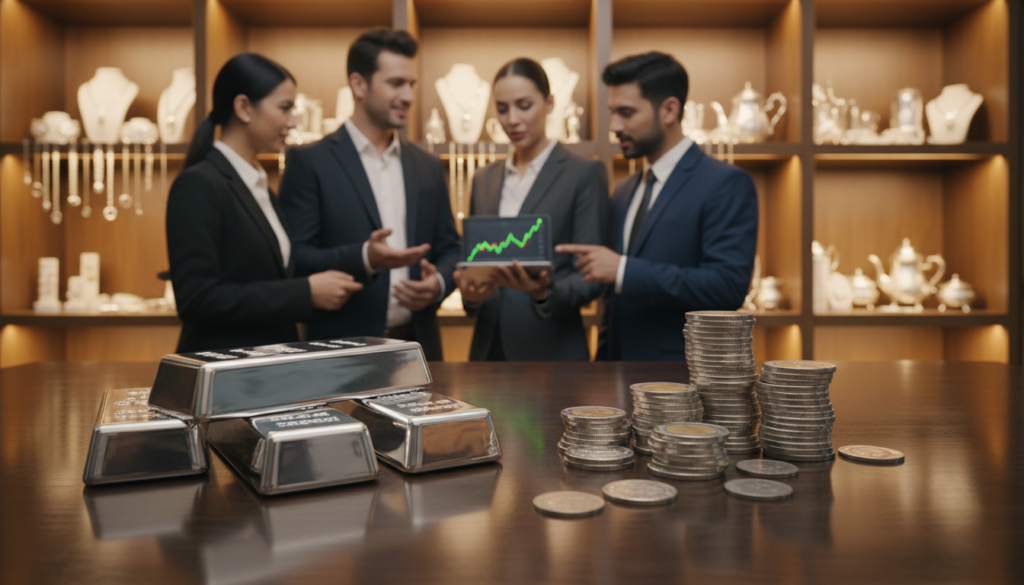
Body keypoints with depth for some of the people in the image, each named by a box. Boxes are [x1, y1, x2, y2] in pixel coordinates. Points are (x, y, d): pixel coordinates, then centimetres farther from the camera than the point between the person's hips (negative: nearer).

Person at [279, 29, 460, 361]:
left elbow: (449, 248, 14)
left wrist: (438, 282, -6)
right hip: (343, 349, -4)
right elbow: (294, 257, -8)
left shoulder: (428, 167, 11)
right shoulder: (310, 163, -3)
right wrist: (364, 258, -23)